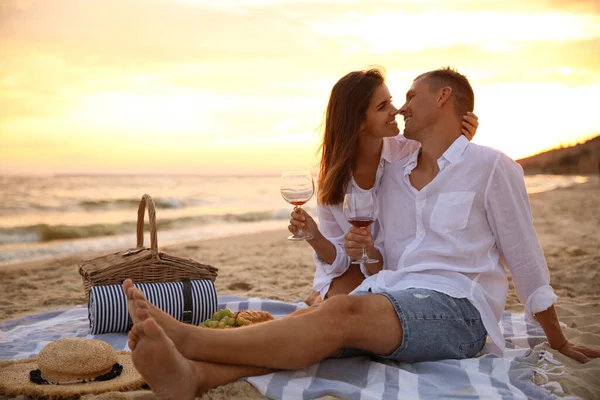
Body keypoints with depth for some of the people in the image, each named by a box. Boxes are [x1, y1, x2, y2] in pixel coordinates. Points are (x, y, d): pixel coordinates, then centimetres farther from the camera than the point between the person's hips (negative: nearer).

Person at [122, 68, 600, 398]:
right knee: (315, 316, -26)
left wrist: (558, 340, 12)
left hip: (457, 308, -5)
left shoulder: (492, 168, 0)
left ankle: (187, 337, -41)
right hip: (393, 295, 5)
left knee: (344, 312, -32)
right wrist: (360, 248, -2)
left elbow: (526, 260, 4)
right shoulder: (393, 176, 17)